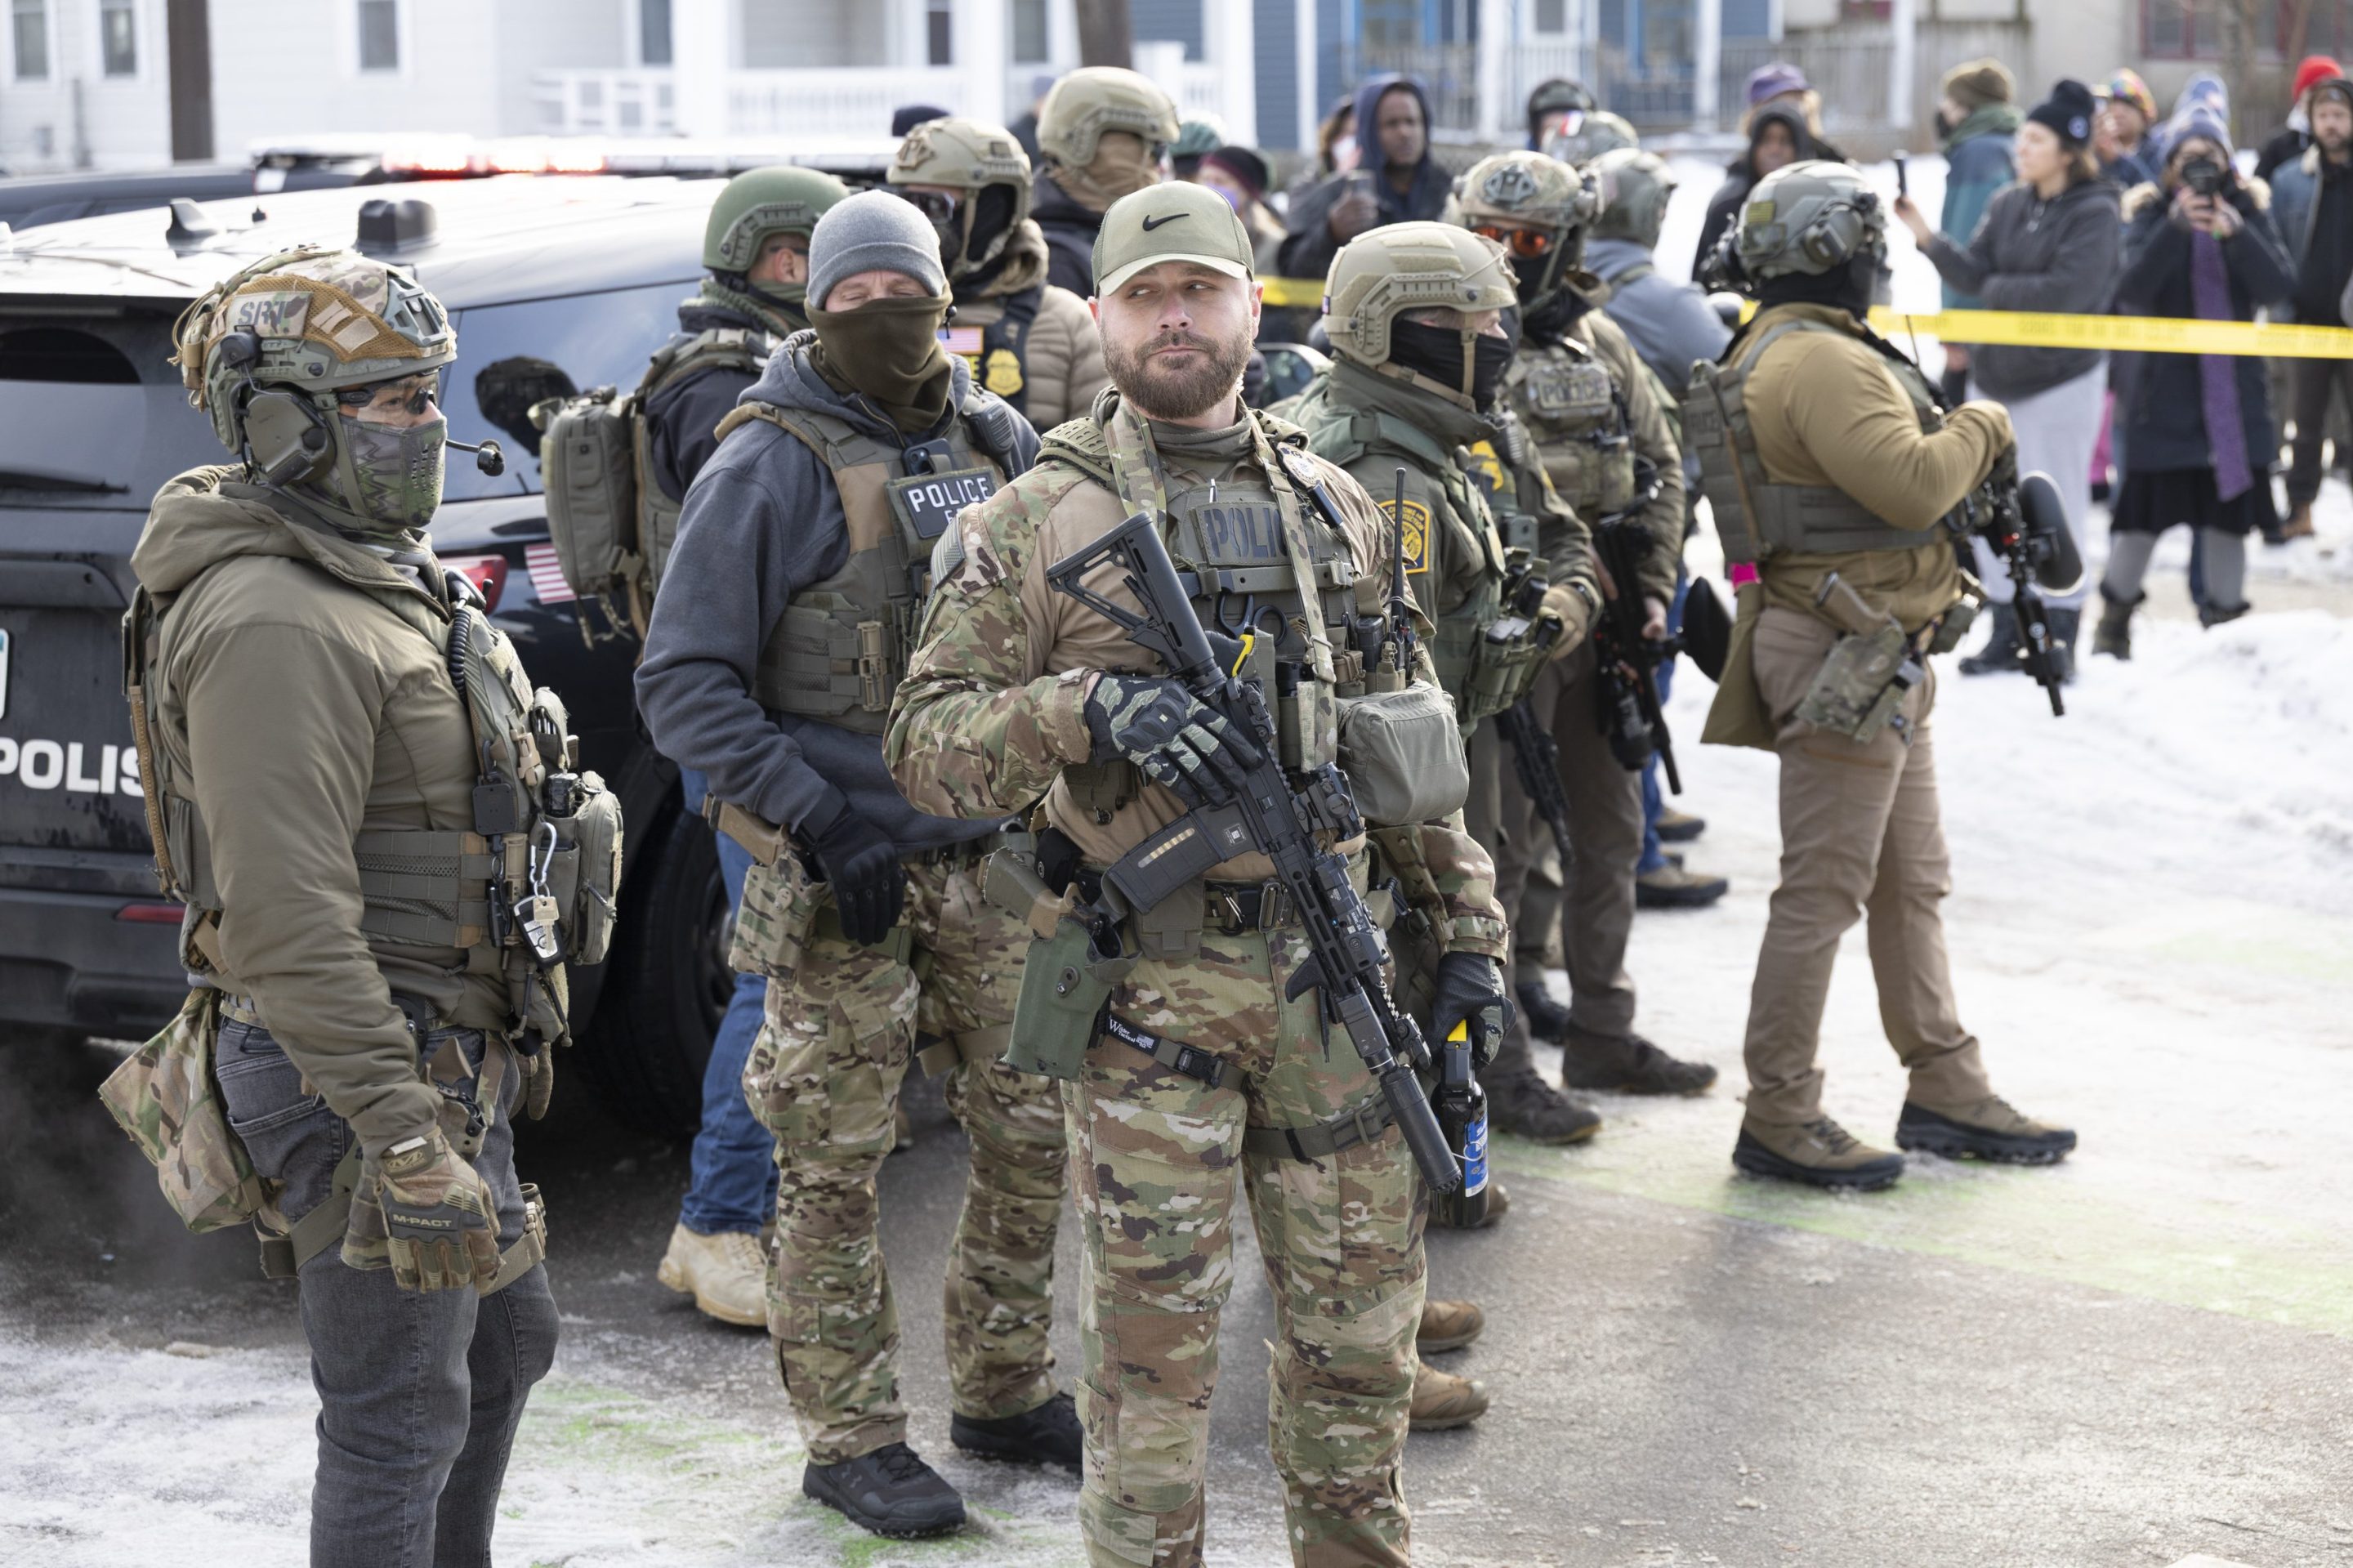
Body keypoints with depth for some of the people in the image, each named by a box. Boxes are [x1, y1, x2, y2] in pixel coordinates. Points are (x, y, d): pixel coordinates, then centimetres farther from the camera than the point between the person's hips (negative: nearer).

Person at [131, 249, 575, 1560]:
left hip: (446, 1050, 11)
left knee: (505, 1347, 24)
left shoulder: (378, 578, 12)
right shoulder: (273, 624, -22)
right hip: (359, 1071, -11)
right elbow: (285, 919, -28)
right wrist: (407, 1149, -29)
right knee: (401, 1422, -2)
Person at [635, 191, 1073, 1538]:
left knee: (1031, 1134, 12)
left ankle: (1006, 1391, 29)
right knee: (839, 1165, 1)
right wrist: (816, 819, -19)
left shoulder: (997, 443, 7)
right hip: (845, 871, -5)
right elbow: (684, 683, -12)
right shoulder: (772, 466, -10)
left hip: (988, 858, 6)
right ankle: (852, 1437, 14)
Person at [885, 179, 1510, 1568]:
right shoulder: (1037, 520, -2)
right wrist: (1089, 707, -21)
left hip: (1338, 974, 4)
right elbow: (925, 743, -5)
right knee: (1155, 1342, 3)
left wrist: (1467, 922, 12)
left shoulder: (1338, 510, 11)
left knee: (1360, 1322, 14)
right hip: (1151, 996, -4)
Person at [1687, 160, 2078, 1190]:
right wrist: (1981, 428, -9)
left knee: (1912, 882, 17)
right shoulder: (1821, 362, -19)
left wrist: (1961, 451, 7)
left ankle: (1945, 1089, 26)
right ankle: (1779, 1121, 1)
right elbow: (1911, 483, -27)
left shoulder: (1772, 355, 17)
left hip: (1877, 654, 11)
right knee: (1823, 891, -6)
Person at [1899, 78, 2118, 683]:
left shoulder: (2095, 214, -11)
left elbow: (2065, 291, -21)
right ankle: (2007, 630, 21)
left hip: (2062, 378, -7)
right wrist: (1927, 238, -14)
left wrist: (1998, 290, -9)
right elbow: (1973, 270, 0)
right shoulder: (2007, 205, 8)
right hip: (1995, 372, 7)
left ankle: (2059, 635, 7)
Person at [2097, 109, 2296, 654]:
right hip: (2167, 388, -1)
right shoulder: (2151, 213, 0)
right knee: (2145, 508, 1)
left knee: (2227, 512, 4)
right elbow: (2130, 293, -15)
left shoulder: (2248, 210, 4)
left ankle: (2224, 622, 15)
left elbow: (2280, 287, -9)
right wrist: (2175, 226, -26)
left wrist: (2236, 233, -23)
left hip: (2234, 388, 1)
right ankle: (2115, 615, 19)